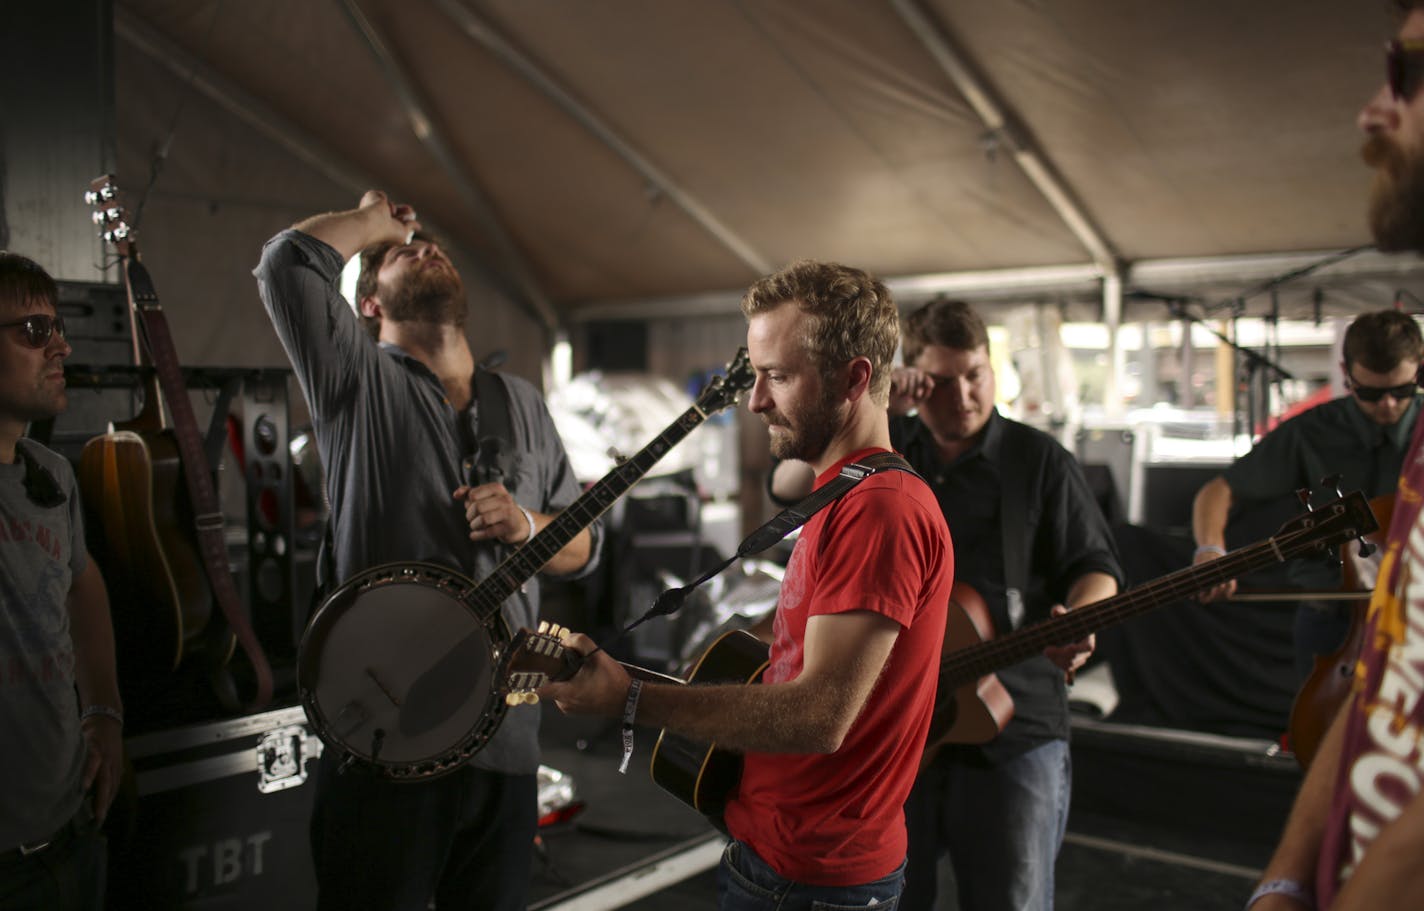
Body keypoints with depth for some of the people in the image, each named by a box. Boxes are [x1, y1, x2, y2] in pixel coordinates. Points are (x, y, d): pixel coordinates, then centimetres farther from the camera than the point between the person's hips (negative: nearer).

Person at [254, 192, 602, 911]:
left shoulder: (523, 404, 15)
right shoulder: (359, 381, 0)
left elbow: (584, 542, 16)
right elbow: (288, 261, -15)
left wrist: (524, 525, -6)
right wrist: (374, 218, 4)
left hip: (506, 736, 5)